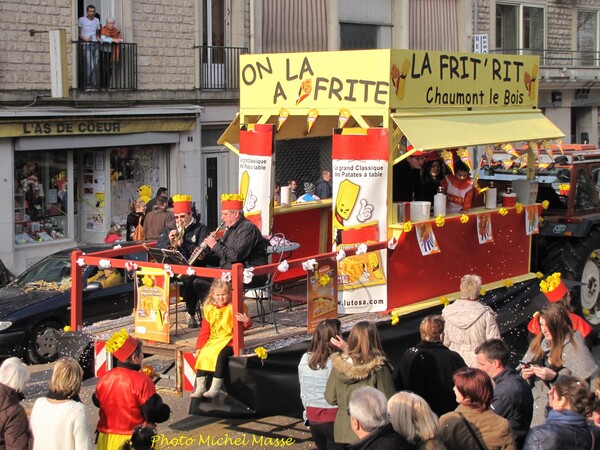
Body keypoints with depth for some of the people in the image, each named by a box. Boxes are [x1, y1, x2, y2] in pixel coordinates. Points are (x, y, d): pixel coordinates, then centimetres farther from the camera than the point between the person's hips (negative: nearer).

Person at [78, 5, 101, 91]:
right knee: (90, 66, -14)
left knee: (95, 65, 2)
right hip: (86, 45, -6)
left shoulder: (97, 21, 15)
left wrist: (99, 39, 1)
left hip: (95, 44, 6)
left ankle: (94, 85, 5)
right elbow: (78, 33, 0)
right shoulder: (82, 20, -1)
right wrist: (85, 39, -15)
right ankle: (88, 85, -9)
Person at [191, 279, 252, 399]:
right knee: (202, 355, -11)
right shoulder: (209, 308, 10)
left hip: (228, 341, -6)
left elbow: (243, 327, -8)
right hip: (212, 341, 6)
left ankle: (215, 388, -28)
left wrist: (246, 321, -31)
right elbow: (205, 330, 13)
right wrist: (199, 346, 7)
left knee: (221, 355, -31)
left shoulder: (234, 308, -5)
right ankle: (200, 387, -6)